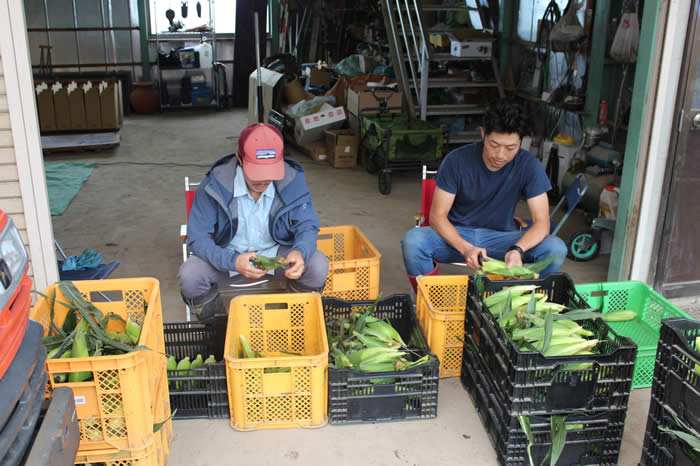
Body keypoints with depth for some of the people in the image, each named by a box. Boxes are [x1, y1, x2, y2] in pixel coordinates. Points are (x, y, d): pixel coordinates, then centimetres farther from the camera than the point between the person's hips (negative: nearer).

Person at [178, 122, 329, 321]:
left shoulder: (292, 180, -17)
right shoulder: (215, 184, -21)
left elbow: (307, 226, -9)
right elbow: (197, 238, -19)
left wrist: (300, 252, -35)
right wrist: (233, 261, -38)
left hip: (276, 253, 1)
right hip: (228, 254, -1)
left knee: (318, 265, -26)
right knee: (188, 276, -28)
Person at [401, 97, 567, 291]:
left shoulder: (529, 166, -12)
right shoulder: (457, 160, -15)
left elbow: (541, 223, -14)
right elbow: (437, 216, -14)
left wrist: (517, 250, -36)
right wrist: (465, 248, -33)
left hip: (501, 237, 1)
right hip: (457, 234, -1)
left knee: (556, 249, -25)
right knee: (412, 241, -32)